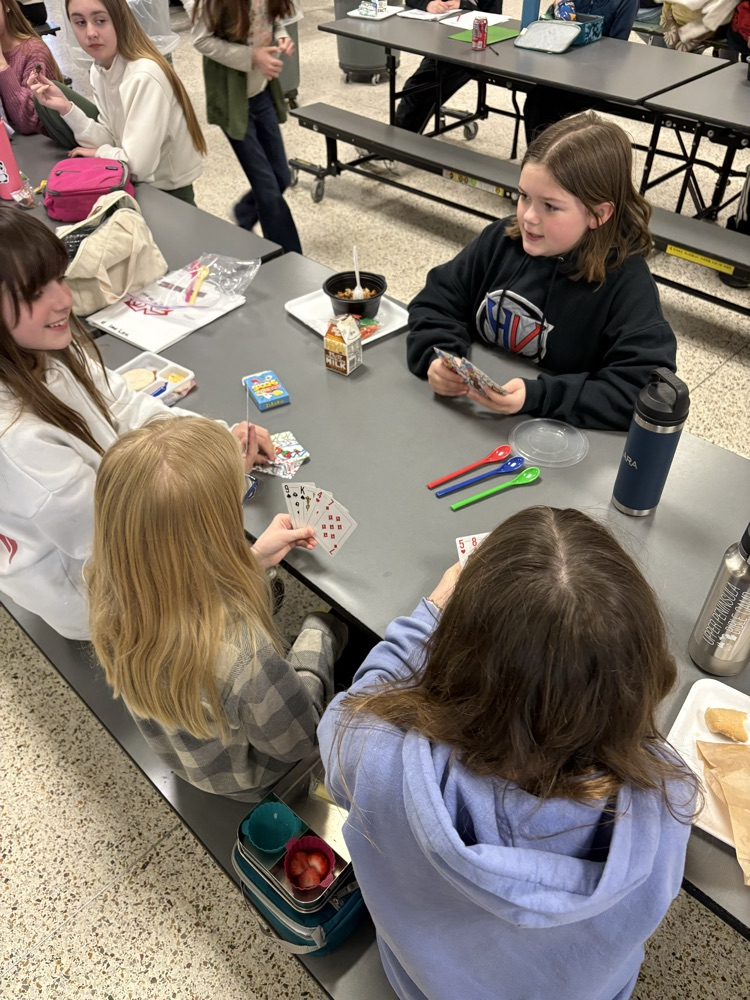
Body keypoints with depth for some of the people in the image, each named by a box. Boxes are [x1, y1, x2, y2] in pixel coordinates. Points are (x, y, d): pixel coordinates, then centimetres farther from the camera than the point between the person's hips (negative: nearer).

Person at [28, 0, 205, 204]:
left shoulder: (144, 77, -27)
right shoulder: (99, 69, -2)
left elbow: (137, 166, -31)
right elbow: (112, 140, -2)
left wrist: (98, 153, -12)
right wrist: (66, 107, -15)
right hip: (131, 180, 8)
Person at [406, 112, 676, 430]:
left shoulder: (628, 286, -16)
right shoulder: (501, 239, 0)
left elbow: (645, 393, -24)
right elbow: (438, 302, 5)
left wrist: (537, 396, -31)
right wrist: (437, 357, -17)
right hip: (465, 411, 4)